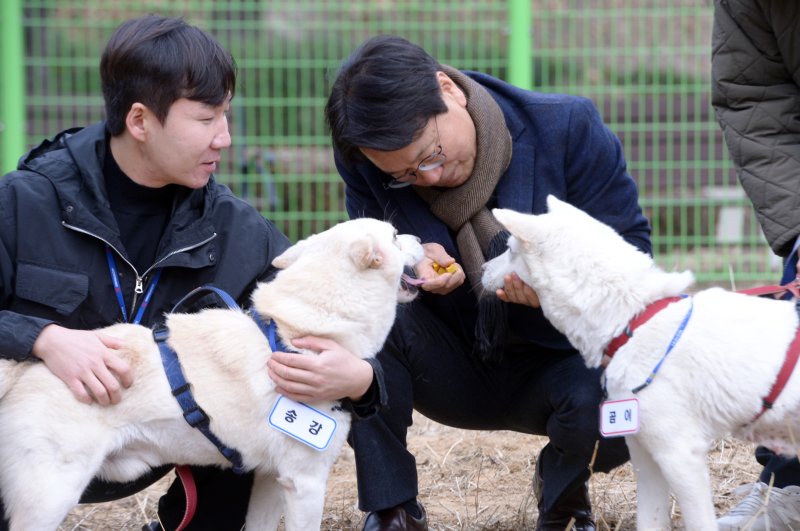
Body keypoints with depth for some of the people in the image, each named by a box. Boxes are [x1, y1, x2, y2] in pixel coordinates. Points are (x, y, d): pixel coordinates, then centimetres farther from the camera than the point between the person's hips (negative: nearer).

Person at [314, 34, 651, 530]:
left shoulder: (568, 127, -19)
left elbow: (630, 245, -13)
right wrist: (410, 264, -25)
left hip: (559, 361, -2)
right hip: (453, 367, 2)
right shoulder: (365, 160, -13)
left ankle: (562, 488, 4)